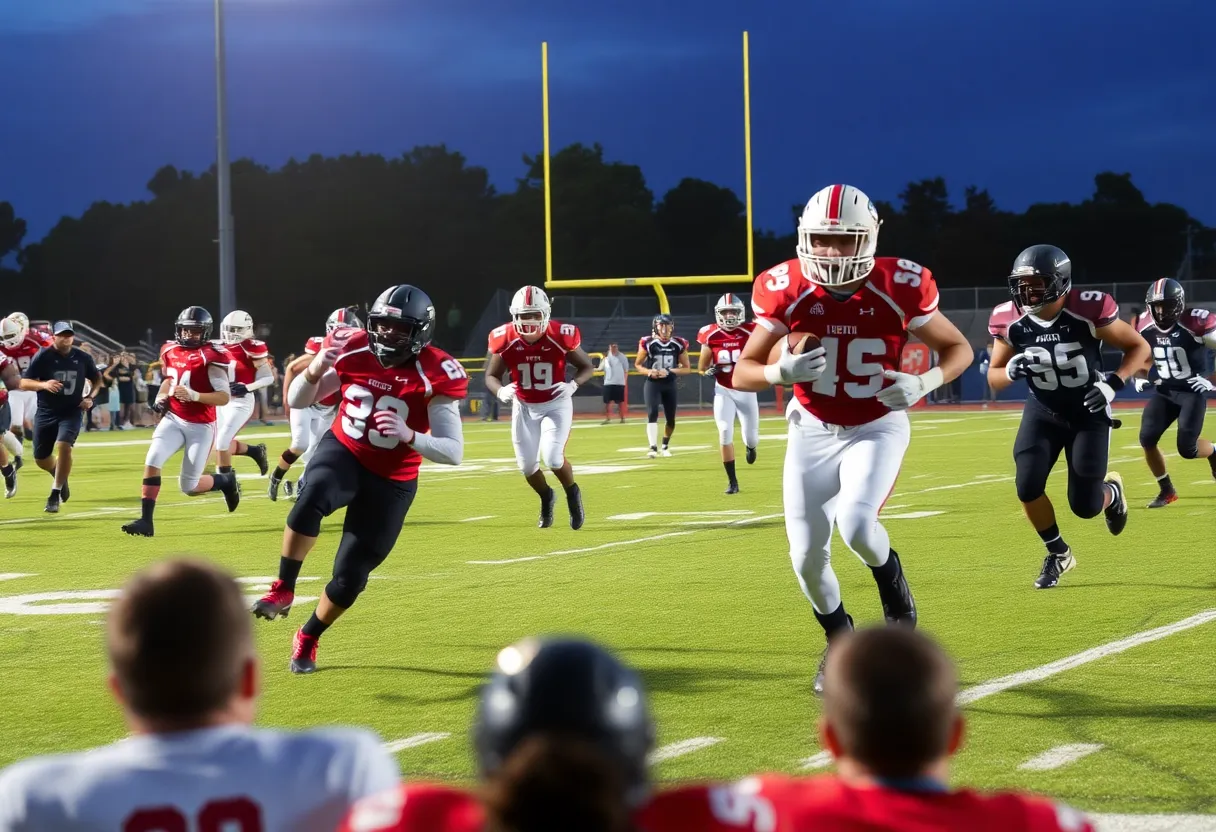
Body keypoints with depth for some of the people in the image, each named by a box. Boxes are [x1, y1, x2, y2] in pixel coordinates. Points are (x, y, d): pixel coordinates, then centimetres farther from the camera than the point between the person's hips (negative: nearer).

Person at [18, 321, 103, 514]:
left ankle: (55, 495, -13)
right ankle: (60, 475, 41)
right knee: (41, 458, 6)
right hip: (46, 412, 1)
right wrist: (43, 384, -29)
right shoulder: (43, 357, -9)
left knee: (63, 446, -25)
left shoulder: (83, 358, -2)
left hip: (72, 411, 0)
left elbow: (97, 379, 17)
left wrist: (90, 397, 0)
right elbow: (24, 383, -11)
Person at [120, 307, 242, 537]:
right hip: (174, 420, 5)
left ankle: (226, 481, 27)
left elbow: (224, 397, -19)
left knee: (189, 487, -4)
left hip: (200, 426, -5)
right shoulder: (172, 351, 5)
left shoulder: (211, 357, -15)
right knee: (152, 461, -18)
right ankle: (146, 521, -12)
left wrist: (193, 395, -32)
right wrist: (161, 397, 7)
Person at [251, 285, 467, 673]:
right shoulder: (354, 352, -10)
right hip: (342, 452, 1)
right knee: (312, 498, -36)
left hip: (390, 481, -1)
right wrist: (316, 368, -24)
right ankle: (283, 590, -22)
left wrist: (408, 436, -40)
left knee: (350, 576, 1)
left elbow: (453, 452, -23)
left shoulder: (433, 377, -19)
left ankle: (307, 639, 29)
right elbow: (297, 401, -2)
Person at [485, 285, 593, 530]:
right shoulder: (504, 339, -18)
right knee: (527, 465, 3)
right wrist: (501, 391, -26)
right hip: (524, 407, 3)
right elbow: (491, 376, -4)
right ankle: (546, 498, 36)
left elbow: (587, 366, -5)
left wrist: (573, 385, -25)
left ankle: (572, 493, 14)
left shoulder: (561, 336, -21)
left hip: (556, 404, -2)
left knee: (552, 458, -19)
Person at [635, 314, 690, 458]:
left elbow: (687, 368, 0)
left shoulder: (679, 345, -4)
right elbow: (638, 364, 4)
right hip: (652, 384, -2)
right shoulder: (648, 343, -8)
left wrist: (669, 372, -16)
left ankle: (665, 446, 33)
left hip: (669, 385, 2)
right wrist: (648, 371, -17)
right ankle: (653, 447, -25)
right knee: (652, 413, -21)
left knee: (670, 419, 8)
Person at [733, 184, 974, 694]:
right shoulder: (788, 292, -15)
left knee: (856, 524, -28)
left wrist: (924, 383, -24)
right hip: (813, 431, 2)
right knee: (807, 555, 0)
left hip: (876, 428, -2)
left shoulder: (898, 288, -18)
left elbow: (958, 348, -3)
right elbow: (742, 373, -9)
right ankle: (840, 643, 30)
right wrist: (781, 372, -31)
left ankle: (891, 583, 8)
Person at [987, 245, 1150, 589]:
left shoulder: (1088, 312, -24)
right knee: (1028, 486, -17)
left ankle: (1112, 490, 35)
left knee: (1085, 506, -6)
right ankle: (1057, 554, 11)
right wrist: (1012, 370, -25)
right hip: (1043, 410, 3)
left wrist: (1113, 384, -26)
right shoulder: (1010, 321, -15)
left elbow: (1139, 347, -11)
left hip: (1089, 411, -3)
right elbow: (993, 379, -1)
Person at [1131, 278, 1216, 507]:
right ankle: (1166, 490, 10)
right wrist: (1140, 379, -6)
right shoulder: (1145, 327, -4)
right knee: (1147, 439, -9)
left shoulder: (1195, 323, -21)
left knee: (1187, 448, -12)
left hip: (1192, 391, -5)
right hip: (1164, 391, 5)